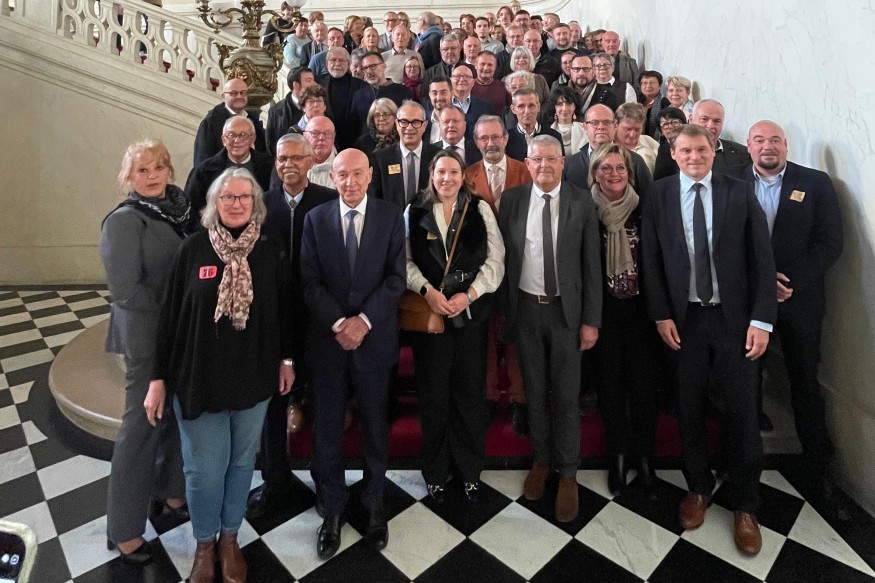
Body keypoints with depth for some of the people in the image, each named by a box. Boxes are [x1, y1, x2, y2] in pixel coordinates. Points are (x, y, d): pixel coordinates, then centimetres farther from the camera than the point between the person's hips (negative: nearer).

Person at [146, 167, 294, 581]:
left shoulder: (272, 249, -4)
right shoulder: (194, 247, -6)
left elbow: (284, 308, 3)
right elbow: (170, 313, -4)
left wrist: (287, 359, 5)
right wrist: (159, 377, -3)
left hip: (253, 376, 1)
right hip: (198, 376, -1)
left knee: (241, 461, 15)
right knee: (204, 467, 9)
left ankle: (229, 537, 38)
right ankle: (204, 543, 35)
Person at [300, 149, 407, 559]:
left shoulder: (391, 217, 1)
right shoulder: (315, 218, 4)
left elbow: (396, 278, -5)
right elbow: (310, 281, -2)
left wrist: (364, 320, -15)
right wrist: (338, 323, -14)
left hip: (374, 337, 0)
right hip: (328, 338, 1)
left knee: (374, 426, 13)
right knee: (327, 429, 9)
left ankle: (374, 503, 32)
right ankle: (332, 509, 27)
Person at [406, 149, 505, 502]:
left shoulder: (480, 209, 6)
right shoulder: (414, 212, 7)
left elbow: (495, 259, 0)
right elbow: (405, 261, 1)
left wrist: (469, 294, -12)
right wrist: (428, 291, -14)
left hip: (472, 312, 0)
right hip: (429, 312, 0)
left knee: (470, 391, 7)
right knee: (433, 394, 7)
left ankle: (470, 469, 25)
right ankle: (436, 472, 24)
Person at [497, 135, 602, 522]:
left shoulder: (581, 203, -4)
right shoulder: (512, 199, 0)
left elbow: (591, 265, -3)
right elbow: (503, 257, 2)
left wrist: (591, 320, -6)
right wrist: (504, 310, 0)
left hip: (566, 310, -1)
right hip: (525, 308, 2)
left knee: (566, 395, 8)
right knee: (535, 392, 15)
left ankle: (567, 473, 26)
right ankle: (541, 459, 36)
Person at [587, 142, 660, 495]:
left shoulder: (643, 210, 1)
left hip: (640, 309, 1)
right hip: (604, 311, 0)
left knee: (643, 382, 3)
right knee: (611, 383, 8)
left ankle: (644, 455, 22)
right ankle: (617, 456, 24)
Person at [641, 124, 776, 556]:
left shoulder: (740, 193, 0)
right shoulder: (658, 196, 1)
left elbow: (762, 258, -2)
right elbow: (651, 260, 0)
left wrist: (761, 319, -8)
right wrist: (661, 315, -6)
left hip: (735, 317, 0)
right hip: (683, 318, 0)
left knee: (742, 410, 6)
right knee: (689, 407, 11)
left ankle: (743, 504, 25)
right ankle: (698, 487, 31)